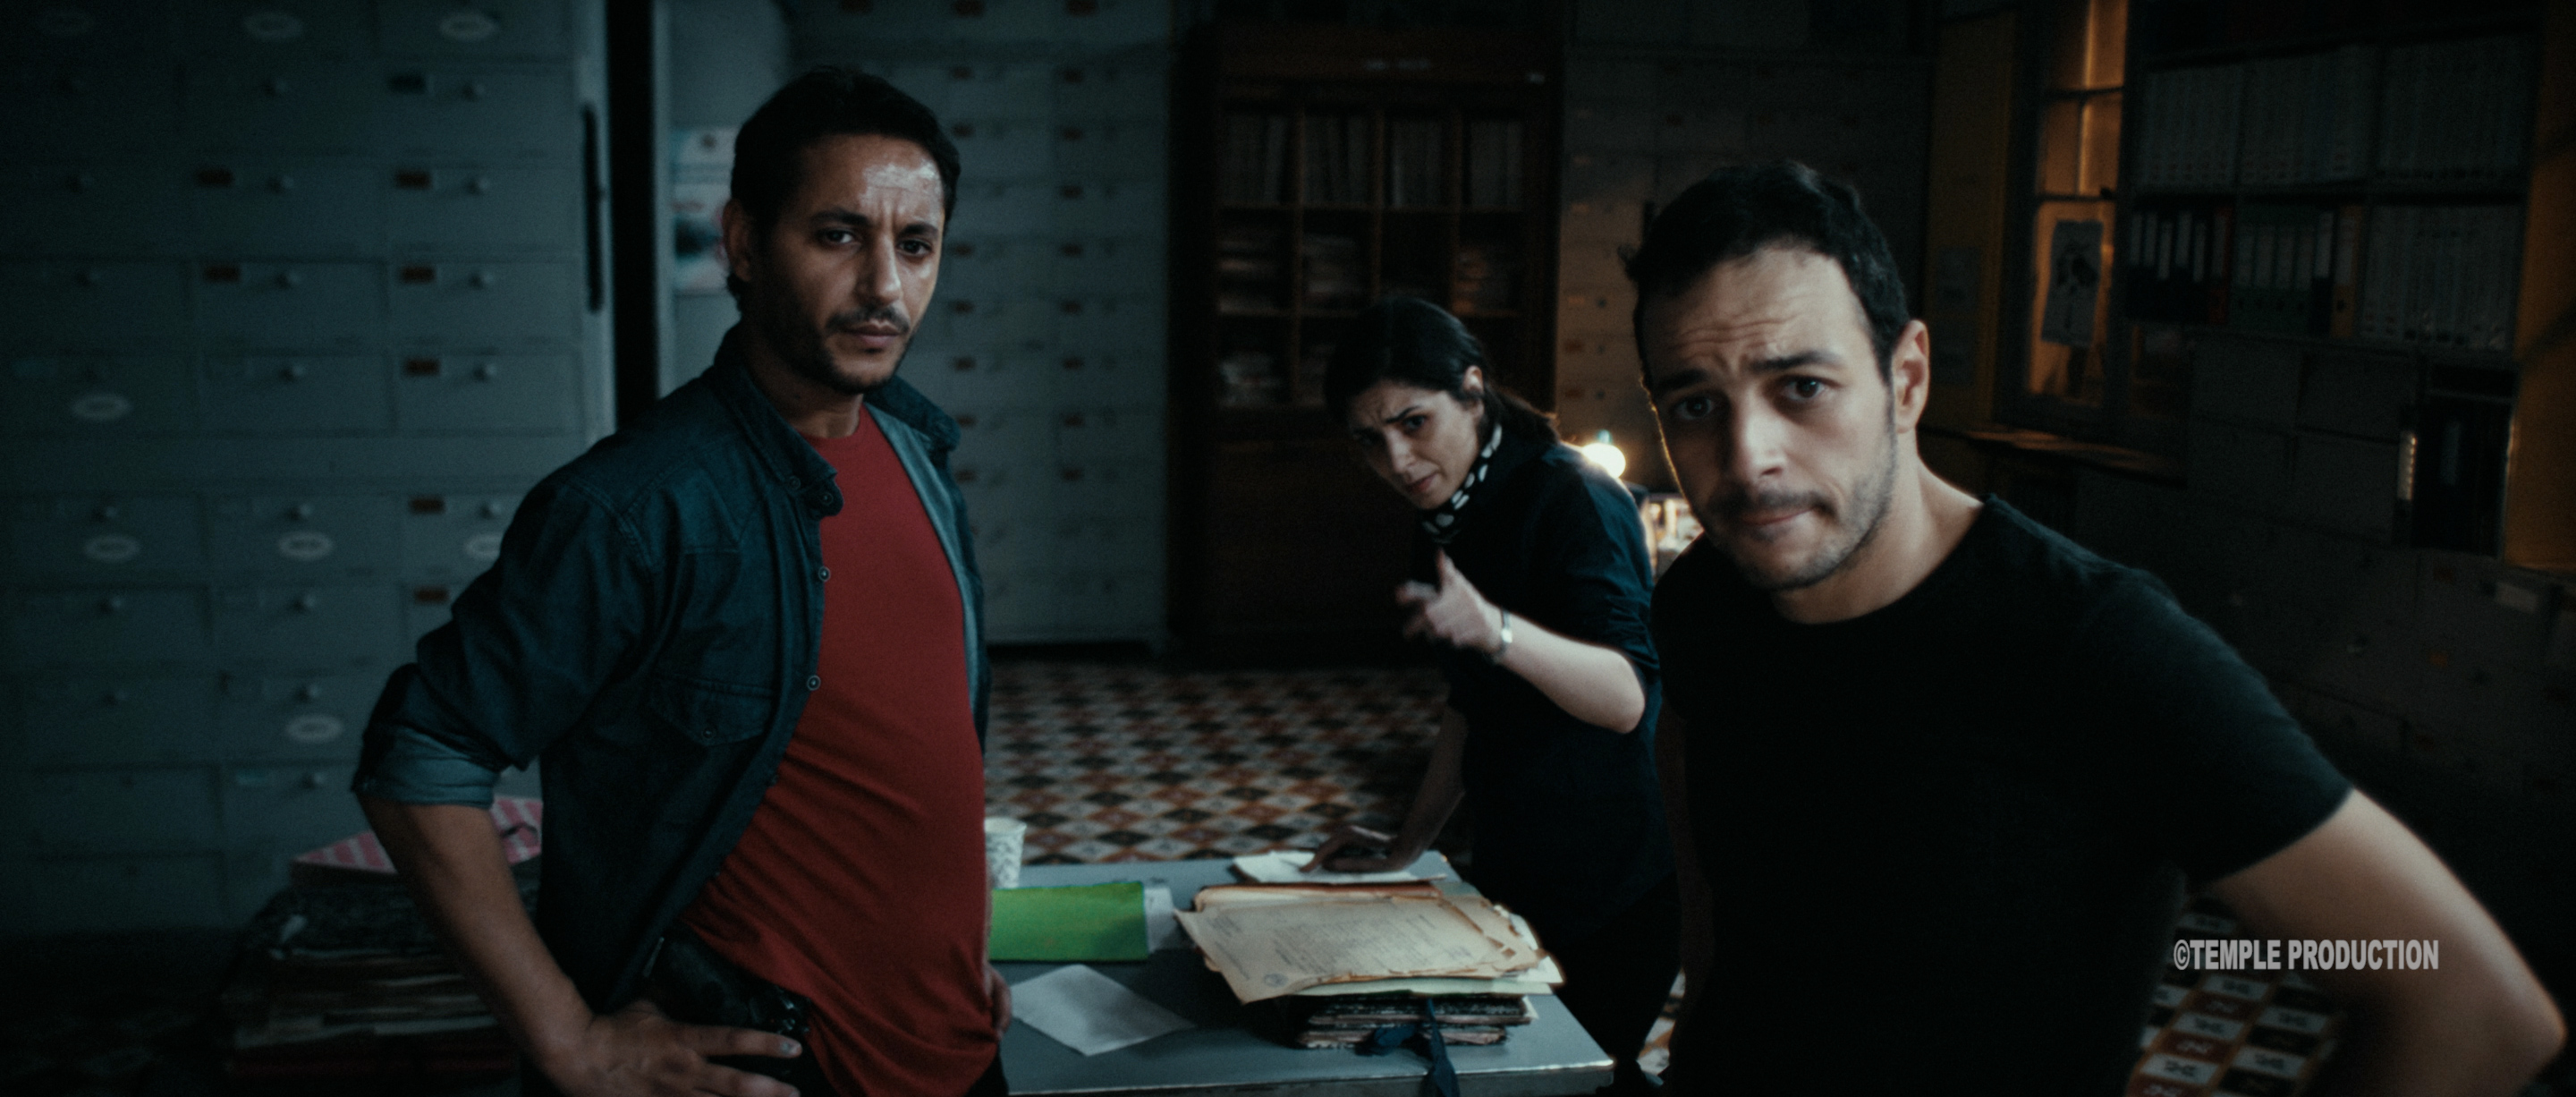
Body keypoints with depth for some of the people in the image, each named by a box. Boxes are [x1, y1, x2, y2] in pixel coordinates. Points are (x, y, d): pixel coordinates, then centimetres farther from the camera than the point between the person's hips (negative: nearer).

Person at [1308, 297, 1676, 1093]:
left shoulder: (1570, 496, -19)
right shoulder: (1451, 521, 7)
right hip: (1514, 873, 8)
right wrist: (1409, 844, 15)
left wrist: (1493, 628, -47)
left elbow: (1628, 698, -31)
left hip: (1615, 882, -8)